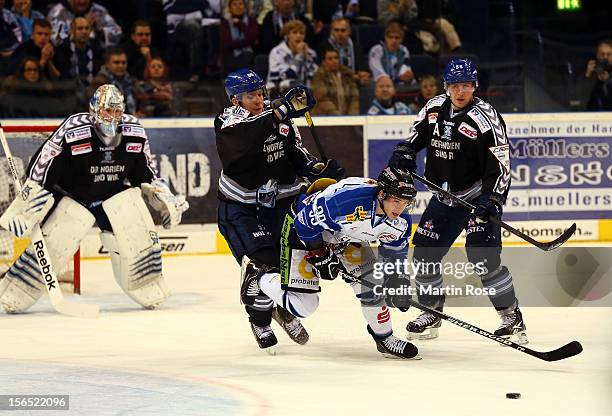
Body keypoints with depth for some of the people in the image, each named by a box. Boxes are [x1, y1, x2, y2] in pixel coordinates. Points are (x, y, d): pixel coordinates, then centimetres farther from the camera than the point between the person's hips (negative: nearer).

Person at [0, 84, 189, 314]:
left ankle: (150, 295, 10)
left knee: (142, 241, -9)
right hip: (73, 197, -4)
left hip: (116, 194, 4)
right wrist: (25, 208, -23)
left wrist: (165, 199, 2)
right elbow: (41, 167, -21)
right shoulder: (72, 131, -24)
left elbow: (146, 173, 7)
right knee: (51, 246, -14)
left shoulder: (134, 132, -9)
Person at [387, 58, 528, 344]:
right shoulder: (434, 108, 1)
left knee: (483, 258, -19)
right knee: (424, 253, 5)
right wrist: (404, 154, -1)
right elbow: (416, 135, 19)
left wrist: (491, 200, -29)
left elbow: (500, 163, -20)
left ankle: (512, 317, -8)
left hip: (477, 196, -6)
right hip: (444, 197, 7)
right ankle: (432, 313, 24)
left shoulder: (485, 117, -17)